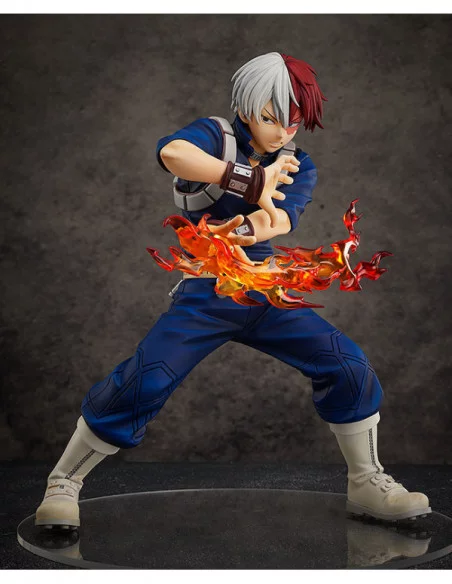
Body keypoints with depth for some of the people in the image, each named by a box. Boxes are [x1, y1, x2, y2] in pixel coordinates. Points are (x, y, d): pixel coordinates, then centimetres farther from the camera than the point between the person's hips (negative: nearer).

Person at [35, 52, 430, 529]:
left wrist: (252, 227, -42)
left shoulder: (298, 166, 4)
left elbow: (284, 213, -19)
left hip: (265, 292, 4)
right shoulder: (217, 136, -8)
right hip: (204, 293, -4)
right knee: (143, 381, -19)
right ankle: (63, 483, 1)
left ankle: (367, 485, 14)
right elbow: (171, 151, -33)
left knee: (348, 366, -5)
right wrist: (252, 181, -38)